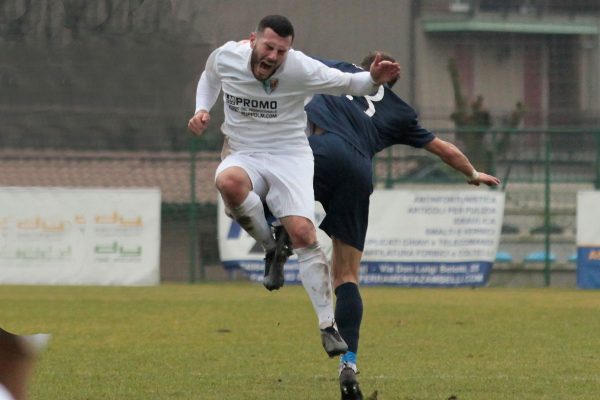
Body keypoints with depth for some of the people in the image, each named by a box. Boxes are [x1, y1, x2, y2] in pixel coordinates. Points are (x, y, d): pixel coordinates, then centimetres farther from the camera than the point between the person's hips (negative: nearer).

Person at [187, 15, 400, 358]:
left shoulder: (300, 69, -14)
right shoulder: (225, 58, -6)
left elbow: (348, 84, -3)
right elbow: (210, 78, 20)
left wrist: (374, 79, -25)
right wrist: (202, 110, 2)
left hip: (290, 157, -2)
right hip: (244, 158, 2)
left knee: (303, 233, -21)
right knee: (228, 181, -37)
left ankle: (328, 326, -12)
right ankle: (271, 249, -10)